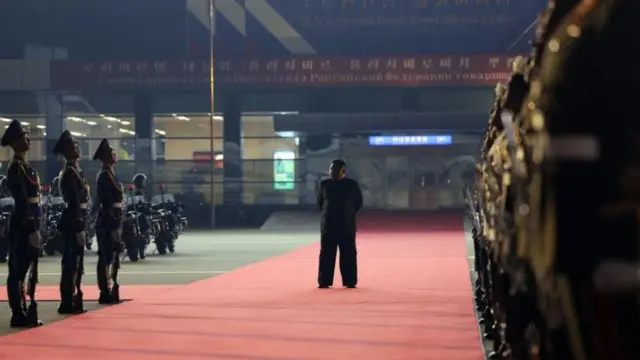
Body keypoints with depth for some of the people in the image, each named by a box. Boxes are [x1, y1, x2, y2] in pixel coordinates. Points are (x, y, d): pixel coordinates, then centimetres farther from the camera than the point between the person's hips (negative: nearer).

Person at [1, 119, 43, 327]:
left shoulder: (25, 166, 16)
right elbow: (22, 202, -19)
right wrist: (32, 230, -21)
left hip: (30, 224, 10)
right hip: (23, 226, -10)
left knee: (25, 270, 13)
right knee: (18, 270, -4)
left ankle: (25, 313, 19)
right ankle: (19, 315, 0)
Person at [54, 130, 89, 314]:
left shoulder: (74, 171, 16)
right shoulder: (70, 173, -15)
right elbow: (74, 203, -20)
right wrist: (79, 228, -21)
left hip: (76, 222, 10)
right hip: (74, 223, -10)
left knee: (74, 262, 13)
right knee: (72, 262, -7)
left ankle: (72, 300, 19)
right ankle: (68, 303, -3)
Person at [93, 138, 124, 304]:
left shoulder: (110, 174, 16)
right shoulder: (104, 176, -14)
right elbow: (106, 203, -19)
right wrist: (113, 227, -22)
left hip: (114, 220, 10)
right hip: (108, 222, -10)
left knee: (111, 255, 13)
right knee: (107, 256, -6)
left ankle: (110, 290, 19)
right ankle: (106, 293, -3)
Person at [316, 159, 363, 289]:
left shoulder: (352, 184, -1)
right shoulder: (324, 184, 4)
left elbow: (358, 203, 6)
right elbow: (320, 202, 13)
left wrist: (348, 214, 4)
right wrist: (328, 213, 6)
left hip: (347, 224, -1)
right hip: (328, 224, 1)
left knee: (348, 253, 1)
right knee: (326, 253, 1)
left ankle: (350, 282, 7)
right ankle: (324, 282, 6)